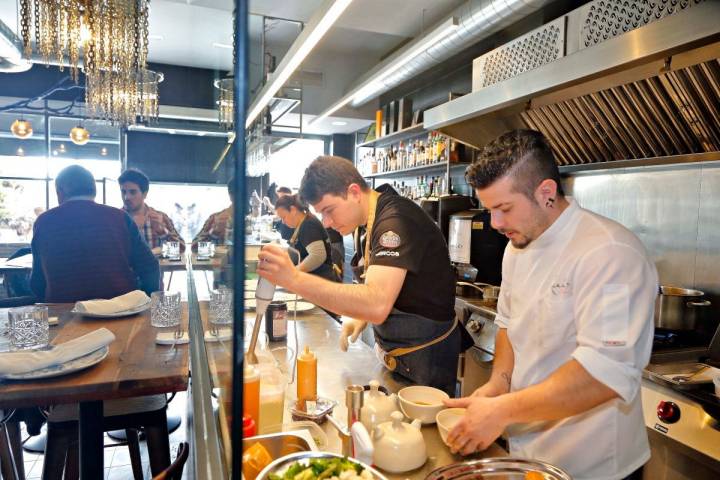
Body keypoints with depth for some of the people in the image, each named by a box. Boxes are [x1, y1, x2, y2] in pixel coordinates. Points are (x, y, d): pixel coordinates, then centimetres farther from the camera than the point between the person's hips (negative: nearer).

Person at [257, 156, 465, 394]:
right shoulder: (366, 221, 4)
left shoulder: (396, 220, -26)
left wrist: (294, 278, -41)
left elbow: (378, 305, -39)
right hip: (393, 354, 9)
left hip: (424, 355, -9)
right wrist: (360, 317, -4)